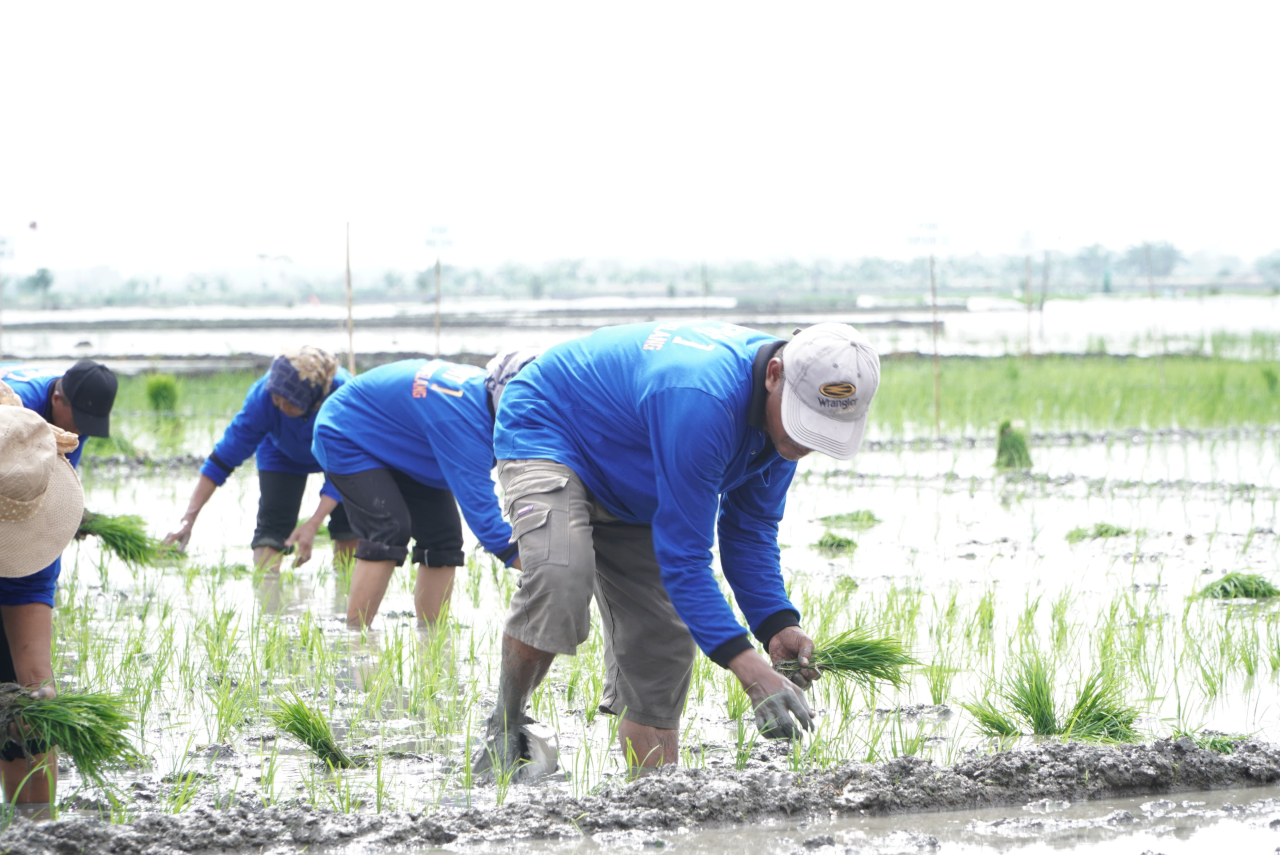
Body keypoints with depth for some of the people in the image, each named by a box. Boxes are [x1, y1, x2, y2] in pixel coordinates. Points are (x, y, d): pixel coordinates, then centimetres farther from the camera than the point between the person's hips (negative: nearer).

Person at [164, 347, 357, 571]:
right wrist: (189, 518, -37)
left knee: (348, 523, -12)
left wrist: (313, 525, -45)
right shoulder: (263, 396, -38)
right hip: (283, 455, 0)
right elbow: (223, 459, -32)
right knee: (271, 525, -18)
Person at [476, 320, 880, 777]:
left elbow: (750, 529, -2)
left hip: (631, 489, 9)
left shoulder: (783, 417, -14)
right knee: (559, 579, -35)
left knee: (663, 642, 1)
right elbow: (683, 553, -38)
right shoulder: (700, 401, -42)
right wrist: (747, 667, -43)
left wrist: (777, 626, -18)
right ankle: (504, 728, -15)